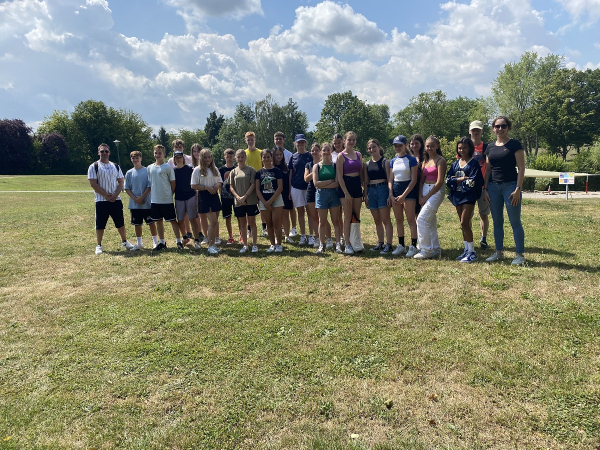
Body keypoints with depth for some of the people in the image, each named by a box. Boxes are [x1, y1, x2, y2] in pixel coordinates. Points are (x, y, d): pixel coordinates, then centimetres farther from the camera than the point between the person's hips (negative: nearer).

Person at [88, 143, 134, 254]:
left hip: (116, 200, 3)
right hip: (101, 200, -3)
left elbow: (121, 182, 8)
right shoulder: (94, 167, -1)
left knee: (120, 222, 10)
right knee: (100, 224, 1)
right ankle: (98, 245, 11)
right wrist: (106, 195, -13)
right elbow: (93, 184, -8)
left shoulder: (115, 166, 12)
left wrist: (115, 195, -8)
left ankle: (124, 242, 24)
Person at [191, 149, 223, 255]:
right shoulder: (197, 170, -5)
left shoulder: (215, 169, 10)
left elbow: (220, 182, 17)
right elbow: (193, 186, -8)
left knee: (215, 221, 8)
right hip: (204, 197, -5)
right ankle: (210, 246, -1)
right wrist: (206, 187, -17)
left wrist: (218, 185, -7)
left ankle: (213, 243, 19)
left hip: (214, 196, 5)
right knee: (213, 221, -12)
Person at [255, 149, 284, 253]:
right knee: (269, 224, 8)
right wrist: (264, 202, -8)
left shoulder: (277, 171, -1)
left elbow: (280, 187, -7)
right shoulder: (259, 173, 6)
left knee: (276, 224, -4)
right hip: (264, 202, 3)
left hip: (276, 200, -3)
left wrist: (270, 201, -12)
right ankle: (272, 244, 17)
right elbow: (257, 189, 3)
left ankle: (279, 244, 7)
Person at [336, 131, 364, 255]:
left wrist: (364, 188, 10)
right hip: (346, 185, -5)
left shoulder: (358, 155, 11)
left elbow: (361, 173, 15)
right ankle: (347, 245, 5)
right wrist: (346, 193, -15)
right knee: (348, 217, -2)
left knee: (357, 216, 9)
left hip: (357, 185, 5)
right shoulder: (341, 156, -5)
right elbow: (340, 177, -10)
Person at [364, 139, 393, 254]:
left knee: (385, 219, -5)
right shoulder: (367, 164, 12)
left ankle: (388, 245, -2)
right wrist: (365, 196, 7)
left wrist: (390, 195, -12)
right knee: (377, 220, 10)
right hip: (371, 191, 5)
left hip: (383, 190, -5)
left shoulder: (385, 162, -2)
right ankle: (380, 243, 18)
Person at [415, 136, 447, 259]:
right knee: (431, 222, 10)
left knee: (422, 219, -14)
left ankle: (426, 250, -5)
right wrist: (420, 196, -2)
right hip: (425, 190, 8)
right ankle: (435, 249, 19)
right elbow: (422, 180, 11)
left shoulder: (440, 160, -8)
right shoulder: (425, 160, 14)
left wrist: (427, 197, -13)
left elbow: (439, 182, -13)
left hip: (436, 192, -7)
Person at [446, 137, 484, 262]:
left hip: (469, 195, -6)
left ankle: (472, 252, -4)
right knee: (464, 225, 10)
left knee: (464, 223, -12)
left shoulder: (474, 163, -4)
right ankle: (467, 250, 18)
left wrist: (456, 180, -5)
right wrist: (462, 179, -10)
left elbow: (473, 181, -14)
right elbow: (448, 179, 4)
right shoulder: (455, 164, 13)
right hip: (457, 195, 6)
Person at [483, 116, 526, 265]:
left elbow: (521, 168, -7)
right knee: (497, 222, 10)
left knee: (515, 222, -3)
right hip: (493, 186, 5)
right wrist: (485, 188, 7)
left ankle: (520, 254, 5)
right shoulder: (490, 147, 11)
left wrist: (518, 189, -14)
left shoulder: (514, 144, -3)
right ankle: (499, 252, 20)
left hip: (510, 185, -5)